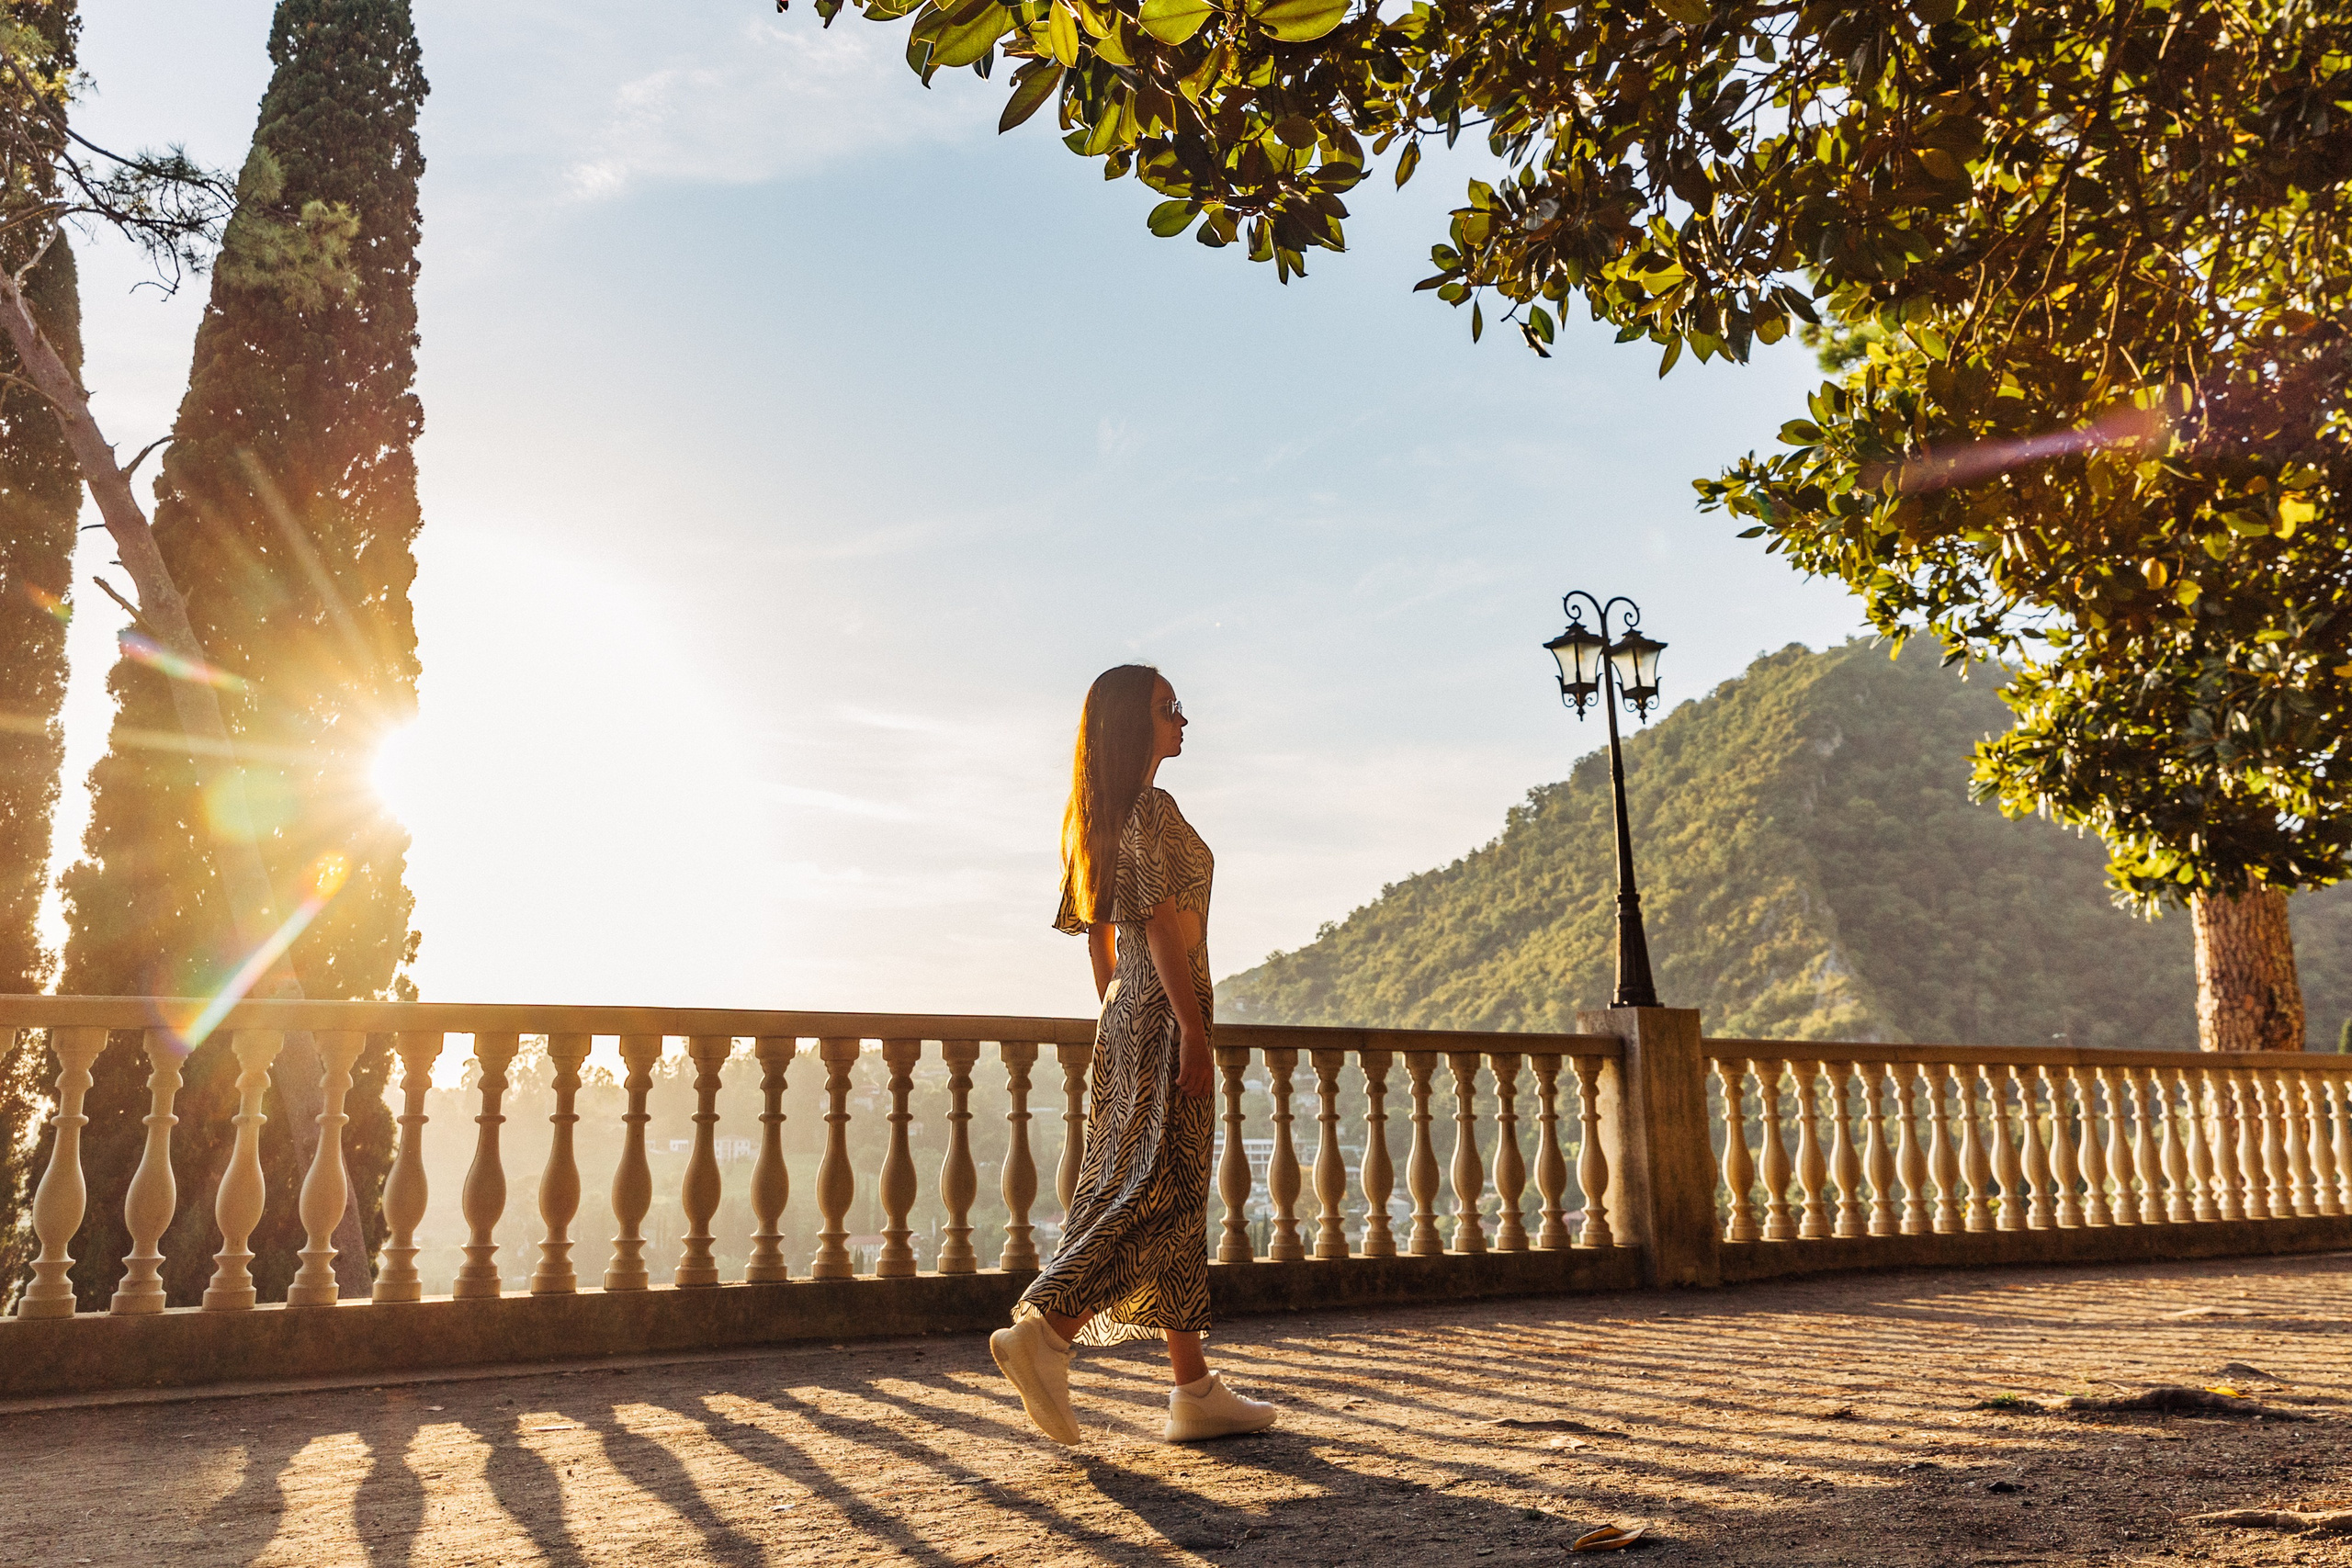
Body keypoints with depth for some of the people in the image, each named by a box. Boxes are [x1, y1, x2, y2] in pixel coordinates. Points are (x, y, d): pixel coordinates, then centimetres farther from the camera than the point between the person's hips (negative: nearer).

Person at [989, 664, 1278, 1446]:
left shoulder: (1101, 814, 17)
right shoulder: (1151, 807, -11)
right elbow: (1161, 921, -18)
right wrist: (1194, 1031, -20)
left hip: (1126, 1010, 10)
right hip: (1165, 1008, -10)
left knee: (1178, 1201, 9)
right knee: (1163, 1192, -10)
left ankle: (1195, 1389, 12)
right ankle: (1045, 1330, -16)